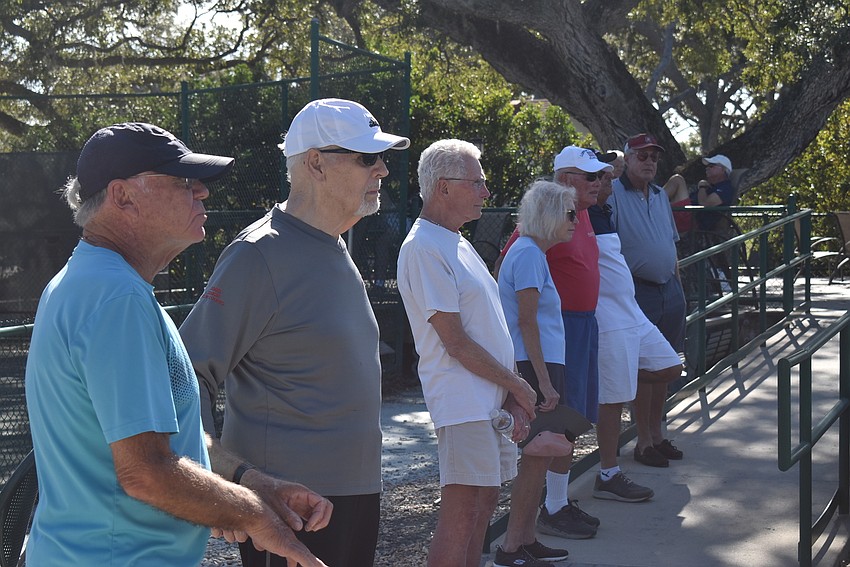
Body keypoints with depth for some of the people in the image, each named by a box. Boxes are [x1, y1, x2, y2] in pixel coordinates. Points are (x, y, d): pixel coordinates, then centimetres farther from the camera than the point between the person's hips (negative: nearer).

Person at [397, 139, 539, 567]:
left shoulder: (457, 242, 16)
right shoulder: (423, 248, -14)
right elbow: (456, 342, -17)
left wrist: (511, 397, 9)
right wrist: (517, 385, -8)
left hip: (490, 399, 10)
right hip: (462, 400, -10)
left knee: (485, 501, 14)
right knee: (460, 512, -8)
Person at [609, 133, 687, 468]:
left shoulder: (661, 195, 14)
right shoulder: (612, 193, -9)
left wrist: (677, 285, 18)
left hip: (669, 290, 7)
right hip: (639, 292, -7)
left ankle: (657, 432, 23)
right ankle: (643, 440, 9)